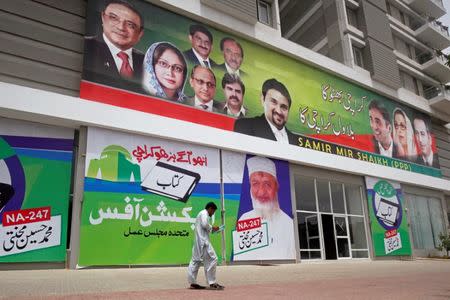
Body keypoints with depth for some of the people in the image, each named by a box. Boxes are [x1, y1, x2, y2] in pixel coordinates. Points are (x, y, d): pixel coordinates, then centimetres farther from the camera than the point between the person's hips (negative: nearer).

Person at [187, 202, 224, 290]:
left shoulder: (201, 214, 26)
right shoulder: (204, 213, -5)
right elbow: (205, 224, -21)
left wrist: (212, 230, 15)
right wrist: (212, 228, -5)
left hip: (198, 241, 11)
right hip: (203, 241, -11)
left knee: (196, 261, 10)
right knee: (212, 259, -9)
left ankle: (192, 282, 13)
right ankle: (212, 283, -8)